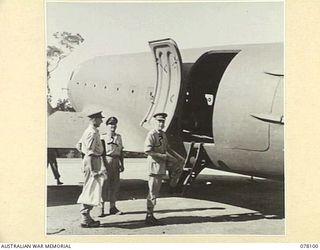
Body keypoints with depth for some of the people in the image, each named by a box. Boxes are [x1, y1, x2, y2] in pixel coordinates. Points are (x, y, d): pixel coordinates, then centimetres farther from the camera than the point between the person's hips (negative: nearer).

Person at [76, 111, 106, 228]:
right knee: (90, 190, -7)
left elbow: (79, 145, 23)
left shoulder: (89, 131, 15)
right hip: (92, 160, -11)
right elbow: (89, 152, -22)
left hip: (93, 160, 11)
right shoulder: (92, 133, -16)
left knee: (89, 190, 14)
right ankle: (85, 219, -4)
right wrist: (93, 171, -24)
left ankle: (85, 217, 21)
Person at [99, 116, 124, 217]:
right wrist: (102, 164, -15)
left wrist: (122, 164, 13)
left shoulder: (118, 137, 16)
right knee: (104, 184, -5)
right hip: (106, 161, -5)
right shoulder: (103, 137, 0)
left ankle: (112, 207, 16)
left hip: (116, 162, 5)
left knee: (115, 184, 7)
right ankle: (101, 208, 1)